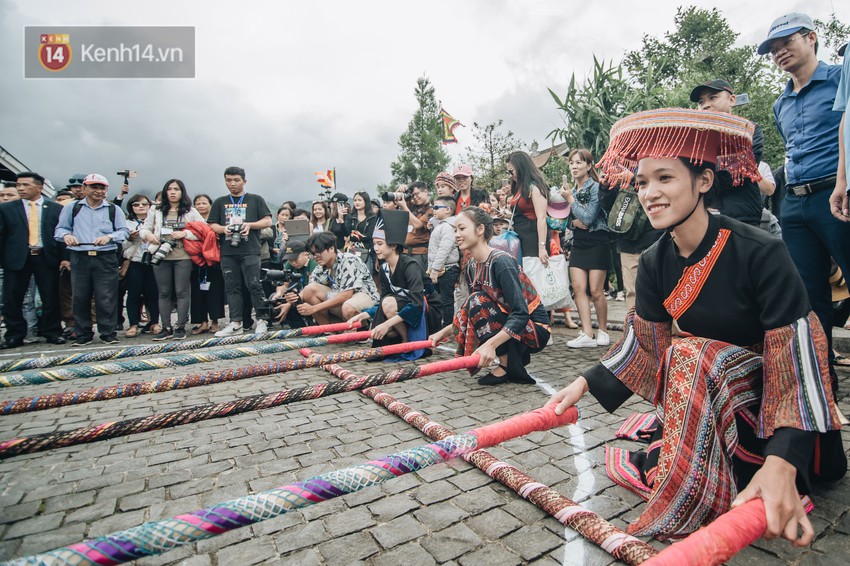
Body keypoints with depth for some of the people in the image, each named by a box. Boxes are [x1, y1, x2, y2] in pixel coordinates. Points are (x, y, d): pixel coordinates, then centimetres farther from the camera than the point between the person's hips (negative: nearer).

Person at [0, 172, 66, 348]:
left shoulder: (56, 209, 5)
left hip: (47, 259, -1)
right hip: (16, 259, 1)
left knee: (51, 299, 5)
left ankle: (52, 332, 18)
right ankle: (14, 336, 19)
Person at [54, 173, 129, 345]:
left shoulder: (114, 210, 9)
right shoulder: (72, 208, 12)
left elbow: (124, 231, 5)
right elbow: (60, 228, 15)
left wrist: (109, 237, -13)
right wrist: (66, 235, -7)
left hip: (106, 258, -2)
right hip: (79, 258, 2)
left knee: (106, 297, -3)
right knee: (80, 297, 6)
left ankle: (108, 333, 6)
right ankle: (83, 334, 16)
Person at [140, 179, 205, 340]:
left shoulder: (190, 212, 6)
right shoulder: (157, 212, 14)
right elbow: (143, 229, 16)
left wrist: (185, 233, -14)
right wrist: (147, 235, -6)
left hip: (183, 256, -3)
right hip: (161, 256, 3)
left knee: (182, 292, -1)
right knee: (164, 293, 6)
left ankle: (180, 327, 7)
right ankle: (166, 328, 13)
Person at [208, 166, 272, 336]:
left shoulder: (255, 200, 11)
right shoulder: (220, 202, 18)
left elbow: (268, 221, 5)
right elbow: (212, 225, 14)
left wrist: (250, 224, -12)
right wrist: (223, 229, -7)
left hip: (250, 251, -3)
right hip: (228, 252, 4)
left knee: (254, 285, -9)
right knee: (232, 288, 4)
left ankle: (261, 320, -2)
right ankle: (235, 323, 9)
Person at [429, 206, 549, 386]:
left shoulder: (501, 262, -23)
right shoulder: (472, 265, 2)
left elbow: (521, 314, -31)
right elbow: (468, 314, 11)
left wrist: (490, 344, -41)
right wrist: (445, 332, 1)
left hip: (535, 330, -8)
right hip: (507, 326, 8)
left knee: (478, 301, -24)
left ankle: (509, 366, -12)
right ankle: (516, 357, 4)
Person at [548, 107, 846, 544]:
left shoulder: (760, 252, -26)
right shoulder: (654, 263, -10)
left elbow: (796, 360, -29)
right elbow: (642, 343, -3)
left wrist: (781, 465, -42)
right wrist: (584, 384, -14)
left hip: (770, 389, -4)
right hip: (704, 387, 4)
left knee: (692, 360, -33)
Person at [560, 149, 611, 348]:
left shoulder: (596, 188, -8)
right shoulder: (572, 190, 11)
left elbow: (588, 218, -16)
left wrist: (570, 199, -12)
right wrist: (574, 222, -6)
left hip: (597, 243, -6)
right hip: (578, 244, 6)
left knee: (596, 291, -3)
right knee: (578, 288, -3)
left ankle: (603, 332, 15)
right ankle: (587, 334, 0)